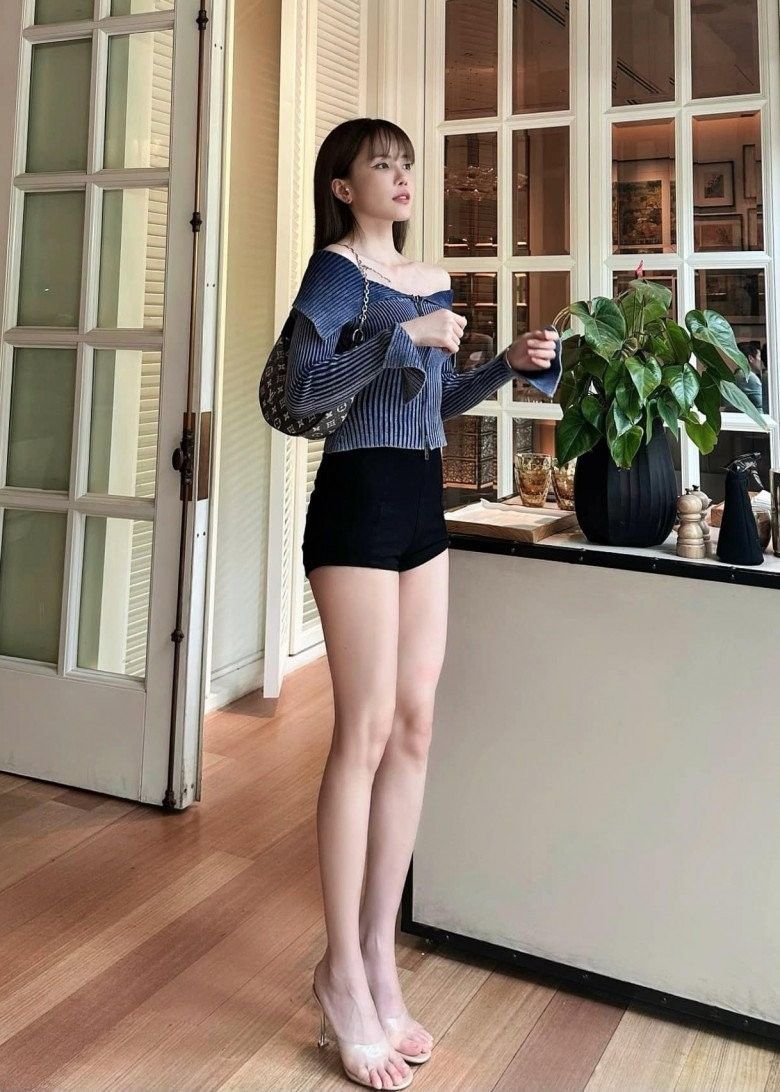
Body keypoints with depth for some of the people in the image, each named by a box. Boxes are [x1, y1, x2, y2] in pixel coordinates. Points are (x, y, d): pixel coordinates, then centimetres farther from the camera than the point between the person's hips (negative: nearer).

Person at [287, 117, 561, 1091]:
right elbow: (302, 390, -17)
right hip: (358, 497, -7)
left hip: (423, 501, 7)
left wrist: (510, 363, 9)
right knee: (367, 730, -6)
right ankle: (343, 974, 9)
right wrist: (404, 335, -19)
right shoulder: (336, 268, -3)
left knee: (414, 728, 6)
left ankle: (378, 958, 18)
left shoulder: (432, 278, 18)